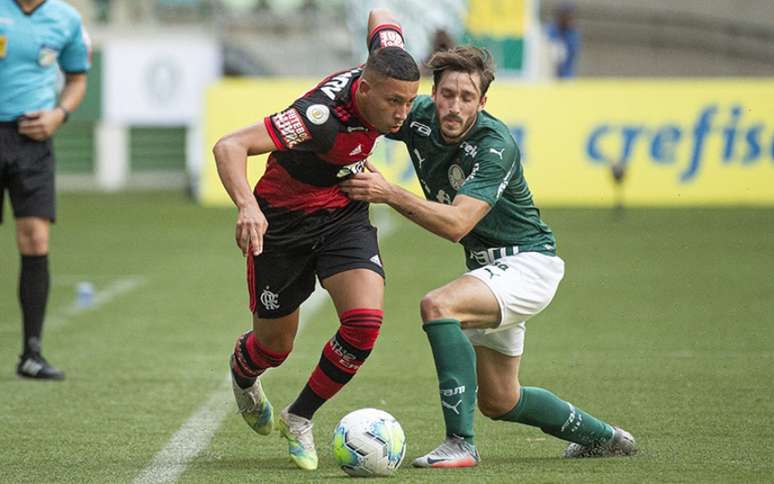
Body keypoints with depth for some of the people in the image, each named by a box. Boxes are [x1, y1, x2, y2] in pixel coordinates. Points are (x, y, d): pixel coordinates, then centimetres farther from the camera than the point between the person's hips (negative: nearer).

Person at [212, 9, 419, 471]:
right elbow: (230, 146, -42)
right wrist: (247, 206, -59)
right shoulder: (322, 116, -38)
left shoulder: (385, 68, -19)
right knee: (275, 345, 10)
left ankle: (300, 418, 5)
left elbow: (381, 15, 5)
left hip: (344, 214, 5)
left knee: (365, 320, -18)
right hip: (282, 221, -5)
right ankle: (243, 375, 51)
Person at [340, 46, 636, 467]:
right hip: (488, 266, 8)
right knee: (499, 402, 16)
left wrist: (389, 193, -40)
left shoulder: (496, 145, -26)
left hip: (528, 262, -8)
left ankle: (460, 443, -30)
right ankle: (602, 437, 39)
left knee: (438, 305, -33)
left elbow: (457, 224, -35)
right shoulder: (418, 117, -9)